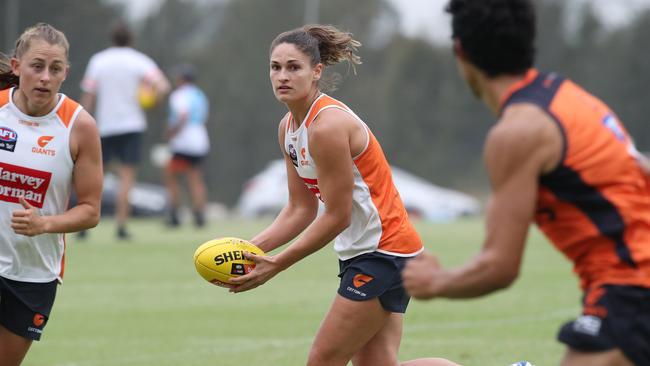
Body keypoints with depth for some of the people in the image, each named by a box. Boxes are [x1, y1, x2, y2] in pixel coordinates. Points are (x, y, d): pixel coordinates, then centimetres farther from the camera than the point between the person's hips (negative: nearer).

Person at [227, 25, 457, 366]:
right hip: (359, 252, 9)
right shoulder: (288, 127, 8)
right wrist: (251, 248, -4)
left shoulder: (328, 126, -21)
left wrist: (276, 265, -16)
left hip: (383, 251, -9)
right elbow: (301, 209, 9)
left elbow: (337, 217, -19)